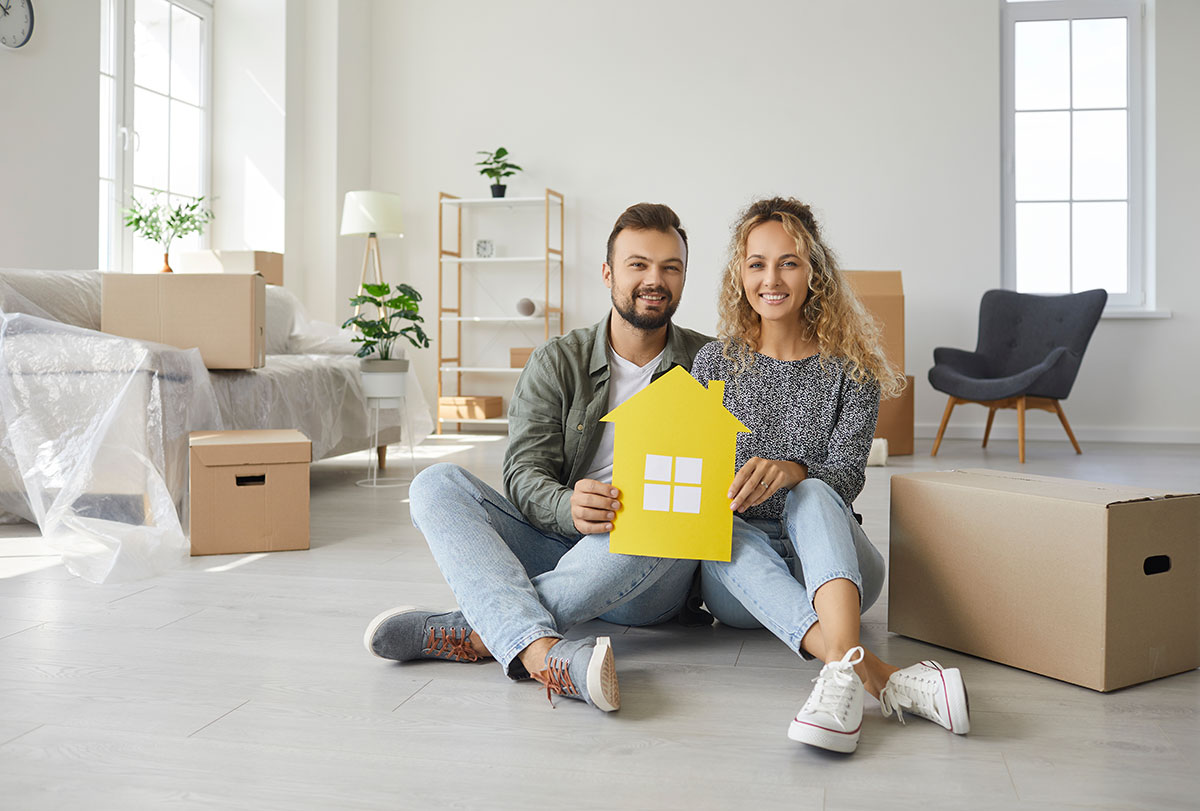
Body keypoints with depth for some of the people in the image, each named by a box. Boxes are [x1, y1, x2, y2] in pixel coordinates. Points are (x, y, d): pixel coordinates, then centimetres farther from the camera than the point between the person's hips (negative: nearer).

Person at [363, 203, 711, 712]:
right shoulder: (557, 362, 6)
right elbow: (524, 474, -5)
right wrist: (568, 508, -29)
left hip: (652, 581, -1)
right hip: (558, 541, 2)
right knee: (436, 484, -19)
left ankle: (470, 633, -30)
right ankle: (541, 652, -44)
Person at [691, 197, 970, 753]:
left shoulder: (850, 366, 3)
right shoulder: (715, 363, 6)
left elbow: (849, 474, -8)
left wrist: (791, 470, -31)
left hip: (828, 561, -1)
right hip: (740, 581, 1)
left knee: (810, 496, -33)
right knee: (721, 530, -35)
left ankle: (843, 668, -57)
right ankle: (887, 680, -51)